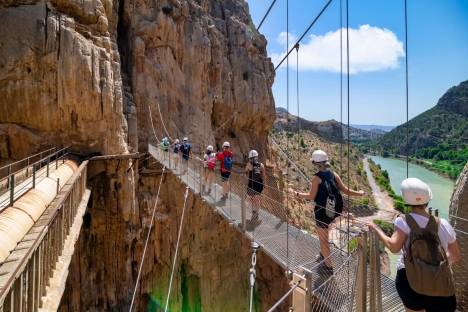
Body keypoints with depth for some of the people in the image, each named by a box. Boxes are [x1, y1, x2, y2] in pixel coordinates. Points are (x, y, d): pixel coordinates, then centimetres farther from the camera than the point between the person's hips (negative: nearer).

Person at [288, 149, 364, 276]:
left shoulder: (317, 177, -17)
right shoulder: (334, 174, -1)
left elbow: (311, 196, -15)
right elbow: (345, 190, 1)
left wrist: (296, 193, -4)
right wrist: (359, 193, 19)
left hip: (322, 211, -7)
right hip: (333, 210, 7)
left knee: (323, 240, 9)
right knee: (323, 236, 30)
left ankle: (328, 267, 22)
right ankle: (323, 255, 47)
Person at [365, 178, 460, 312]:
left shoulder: (404, 221, -15)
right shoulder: (443, 225, -2)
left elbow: (393, 247, -25)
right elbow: (456, 257, 8)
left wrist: (376, 228, -13)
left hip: (409, 280, -2)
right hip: (437, 284, 2)